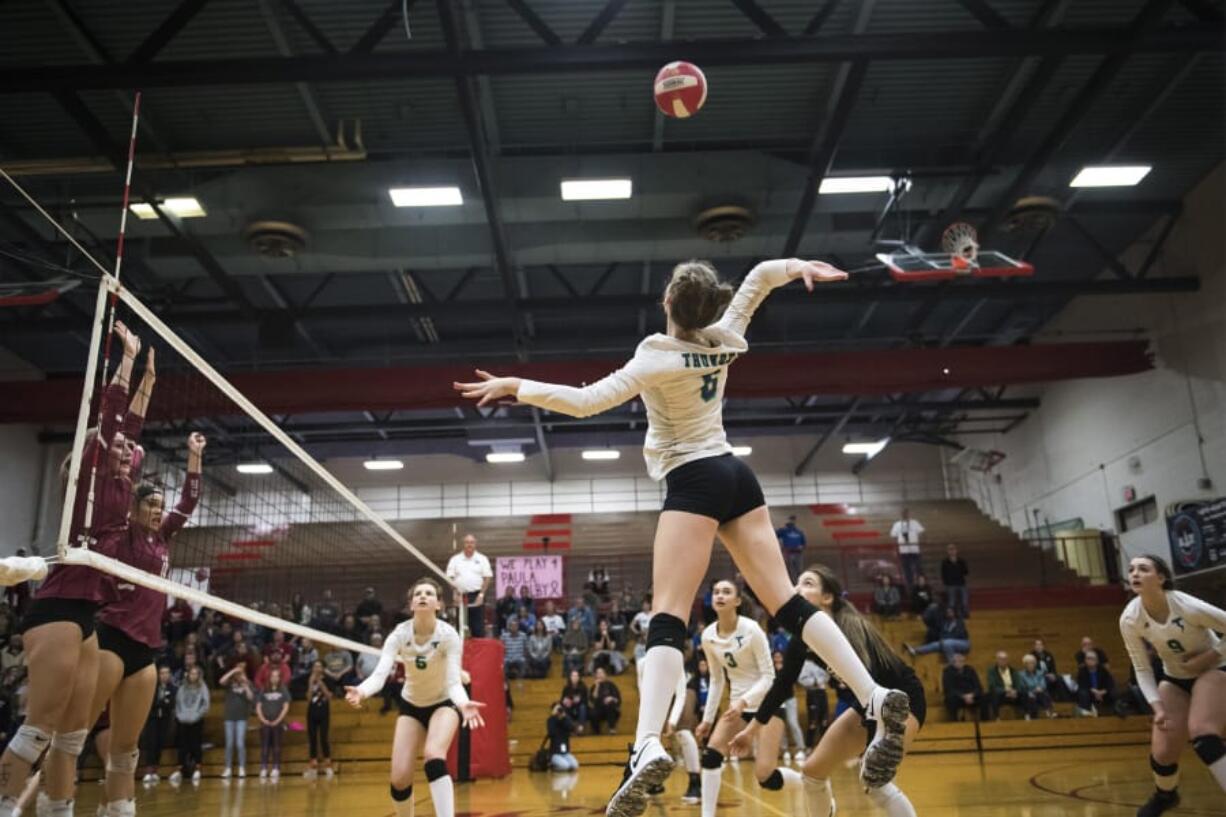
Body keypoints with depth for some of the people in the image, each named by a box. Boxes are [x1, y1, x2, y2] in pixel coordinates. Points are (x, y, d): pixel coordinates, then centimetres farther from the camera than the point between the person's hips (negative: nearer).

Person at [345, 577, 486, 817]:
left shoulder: (449, 635, -25)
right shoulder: (399, 633, -20)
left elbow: (453, 682, -31)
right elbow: (380, 673, -31)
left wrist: (464, 703, -53)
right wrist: (362, 691, -54)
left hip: (444, 703, -2)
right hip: (411, 706, 3)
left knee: (433, 755, -31)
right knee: (399, 779, -7)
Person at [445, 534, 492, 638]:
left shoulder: (482, 559, 6)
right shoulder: (455, 559, 8)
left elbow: (487, 578, 2)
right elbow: (450, 578, 3)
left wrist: (481, 594, -9)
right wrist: (456, 594, -8)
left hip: (476, 597, -1)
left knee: (479, 626, -2)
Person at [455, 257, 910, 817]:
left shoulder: (658, 358, -11)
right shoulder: (723, 341, 6)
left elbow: (585, 402, -17)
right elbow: (760, 276, 20)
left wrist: (516, 386, -11)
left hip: (694, 482, -7)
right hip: (735, 474, 7)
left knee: (667, 619, -14)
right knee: (787, 601, 5)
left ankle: (648, 746, -29)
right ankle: (877, 699, -2)